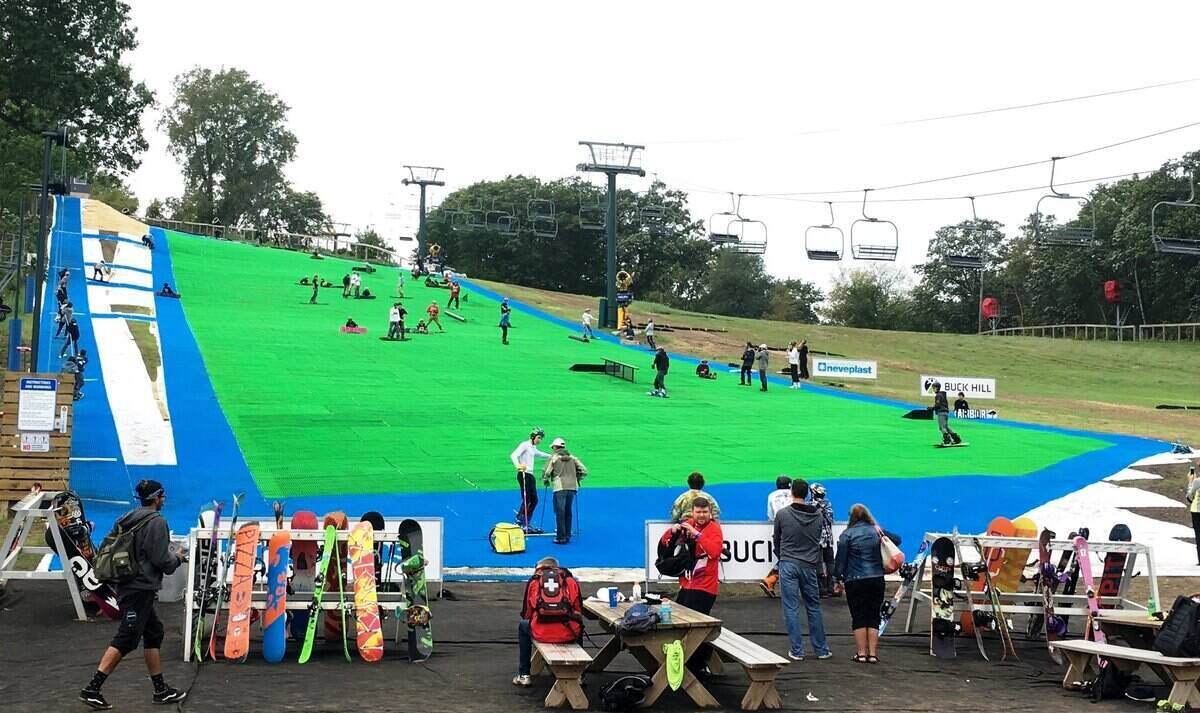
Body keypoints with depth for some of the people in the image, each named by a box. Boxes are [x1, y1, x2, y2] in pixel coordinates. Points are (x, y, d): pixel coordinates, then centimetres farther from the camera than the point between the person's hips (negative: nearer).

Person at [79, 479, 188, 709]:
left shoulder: (128, 519, 12)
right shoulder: (156, 521, -14)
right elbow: (161, 559, -16)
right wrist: (178, 558, 5)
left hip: (127, 586, 9)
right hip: (141, 589, -9)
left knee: (154, 632, 15)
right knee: (126, 639, -7)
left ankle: (161, 690, 19)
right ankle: (92, 689, -10)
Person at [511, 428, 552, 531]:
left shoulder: (533, 447, 20)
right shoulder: (525, 445, -7)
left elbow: (538, 454, 43)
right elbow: (514, 455, -21)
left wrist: (551, 456, 54)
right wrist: (518, 466, -39)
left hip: (531, 475, 9)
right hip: (523, 475, -9)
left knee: (534, 500, 6)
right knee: (526, 499, -13)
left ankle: (526, 524, 11)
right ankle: (519, 523, -10)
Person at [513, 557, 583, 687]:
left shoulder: (534, 581, 15)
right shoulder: (570, 580, 16)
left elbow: (526, 614, 18)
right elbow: (579, 611, 17)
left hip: (541, 634, -1)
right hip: (569, 635, 1)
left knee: (523, 627, 35)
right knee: (578, 626, 39)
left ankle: (524, 675, 32)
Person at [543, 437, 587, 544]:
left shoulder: (553, 458, 3)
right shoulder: (573, 458, 15)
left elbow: (546, 472, -2)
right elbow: (584, 471, 10)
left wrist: (545, 481, 17)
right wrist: (576, 479, 24)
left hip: (560, 488, -5)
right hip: (572, 487, 5)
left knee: (560, 512, -2)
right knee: (568, 512, 15)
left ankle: (561, 537, -5)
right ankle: (567, 536, 18)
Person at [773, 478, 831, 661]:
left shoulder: (782, 514, -8)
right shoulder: (818, 515, 1)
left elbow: (777, 540, 6)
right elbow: (818, 540, 10)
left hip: (788, 565, -3)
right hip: (810, 565, 3)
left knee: (791, 609, 1)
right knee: (814, 608, 12)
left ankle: (796, 651, 2)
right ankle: (821, 649, 16)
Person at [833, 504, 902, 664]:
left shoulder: (847, 534, -5)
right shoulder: (877, 531, 5)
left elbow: (841, 559, -6)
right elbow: (897, 539, 18)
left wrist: (838, 579, 2)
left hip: (855, 581, -3)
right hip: (877, 580, 3)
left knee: (859, 618, 4)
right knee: (873, 617, 9)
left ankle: (861, 653, 4)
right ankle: (873, 653, 7)